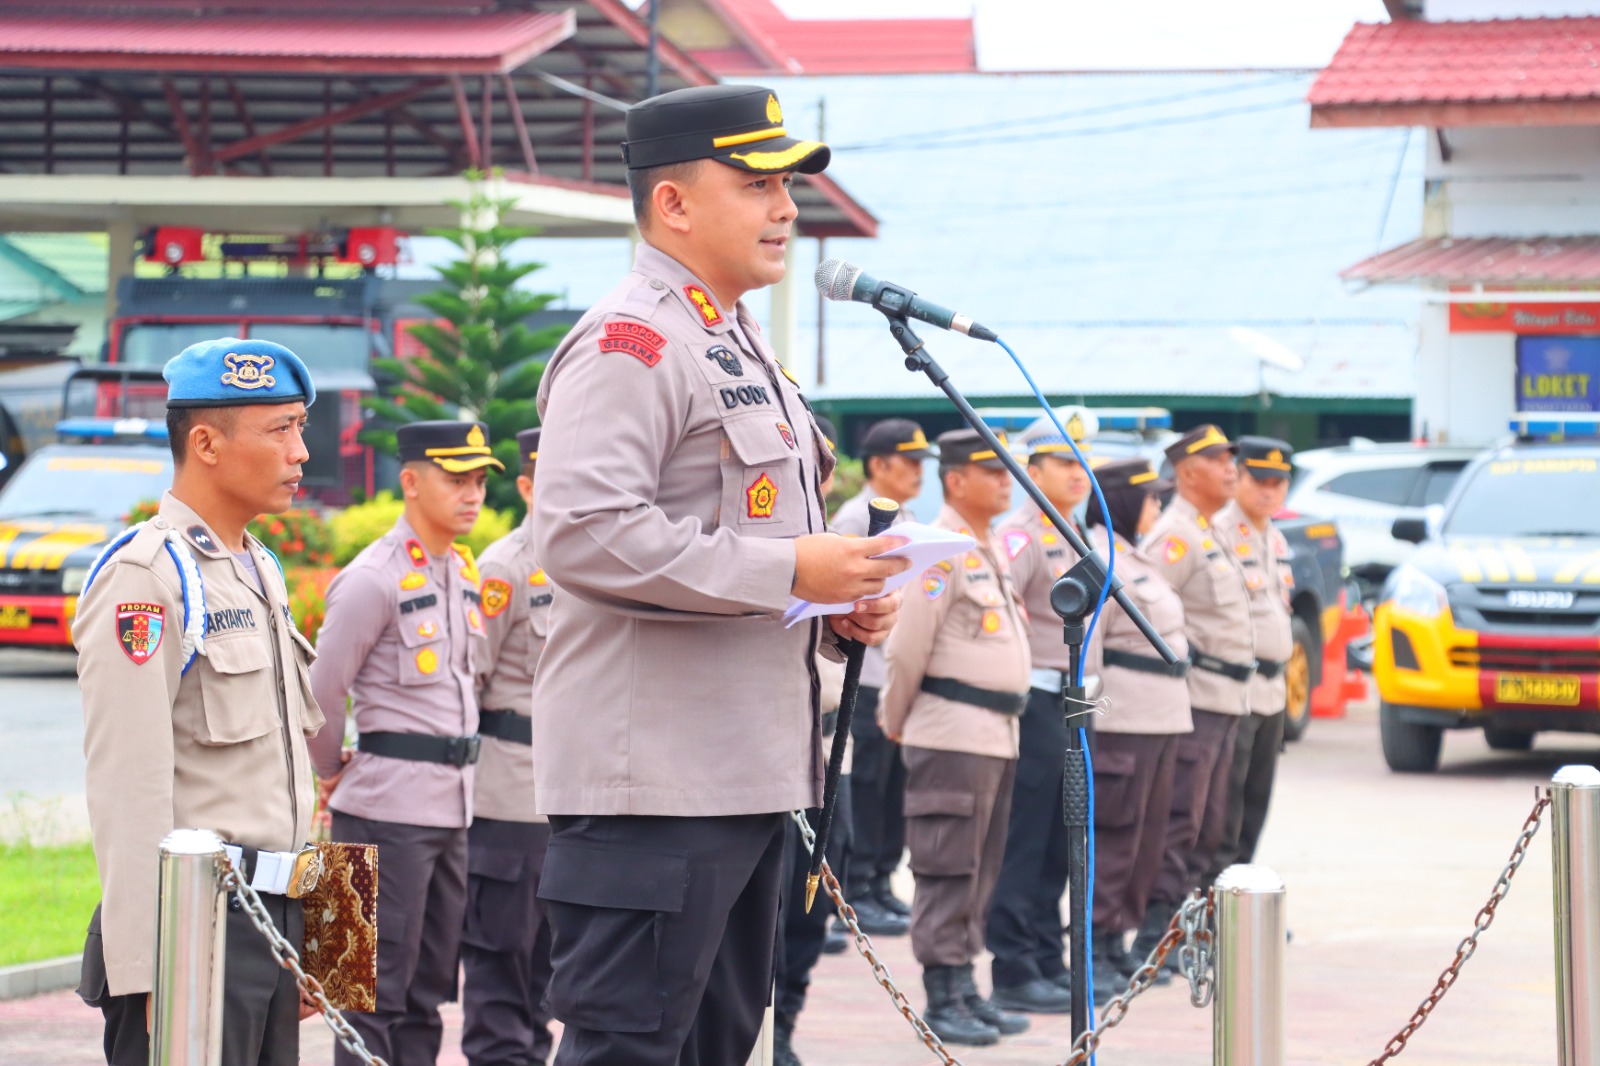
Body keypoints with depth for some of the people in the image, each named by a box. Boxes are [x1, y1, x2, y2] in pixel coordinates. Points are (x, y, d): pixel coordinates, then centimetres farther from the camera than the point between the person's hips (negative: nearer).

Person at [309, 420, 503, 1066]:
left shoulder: (466, 575, 12)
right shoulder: (373, 580, -13)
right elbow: (321, 696, -9)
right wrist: (335, 773, 3)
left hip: (454, 806, 8)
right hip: (388, 811, -8)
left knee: (429, 990, 11)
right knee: (379, 989, -4)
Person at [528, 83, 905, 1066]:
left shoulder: (743, 346, 21)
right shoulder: (630, 343, -12)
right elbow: (582, 532, -25)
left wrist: (842, 609, 11)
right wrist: (791, 571, -21)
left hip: (745, 766, 10)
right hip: (653, 774, -10)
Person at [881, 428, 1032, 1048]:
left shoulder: (988, 549, 17)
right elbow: (907, 647, -11)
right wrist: (895, 720, -1)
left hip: (997, 734, 9)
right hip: (953, 734, -9)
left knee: (979, 872, 12)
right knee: (948, 870, -5)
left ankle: (965, 990, 17)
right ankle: (943, 999, -1)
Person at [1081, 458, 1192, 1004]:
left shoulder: (1134, 558, 20)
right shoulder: (1101, 559, -13)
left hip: (1159, 721, 10)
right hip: (1121, 720, -10)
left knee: (1147, 837, 13)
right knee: (1114, 837, -8)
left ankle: (1116, 944, 19)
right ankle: (1094, 950, -4)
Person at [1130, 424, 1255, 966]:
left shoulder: (1209, 536, 20)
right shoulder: (1176, 535, -12)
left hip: (1225, 698, 10)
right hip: (1194, 698, -10)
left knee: (1206, 825, 12)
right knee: (1178, 822, -9)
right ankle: (1153, 937, -7)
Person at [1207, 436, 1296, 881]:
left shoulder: (1276, 540, 18)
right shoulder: (1218, 533, -11)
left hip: (1272, 689, 9)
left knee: (1256, 799, 10)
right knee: (1225, 794, -10)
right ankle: (1214, 883, -7)